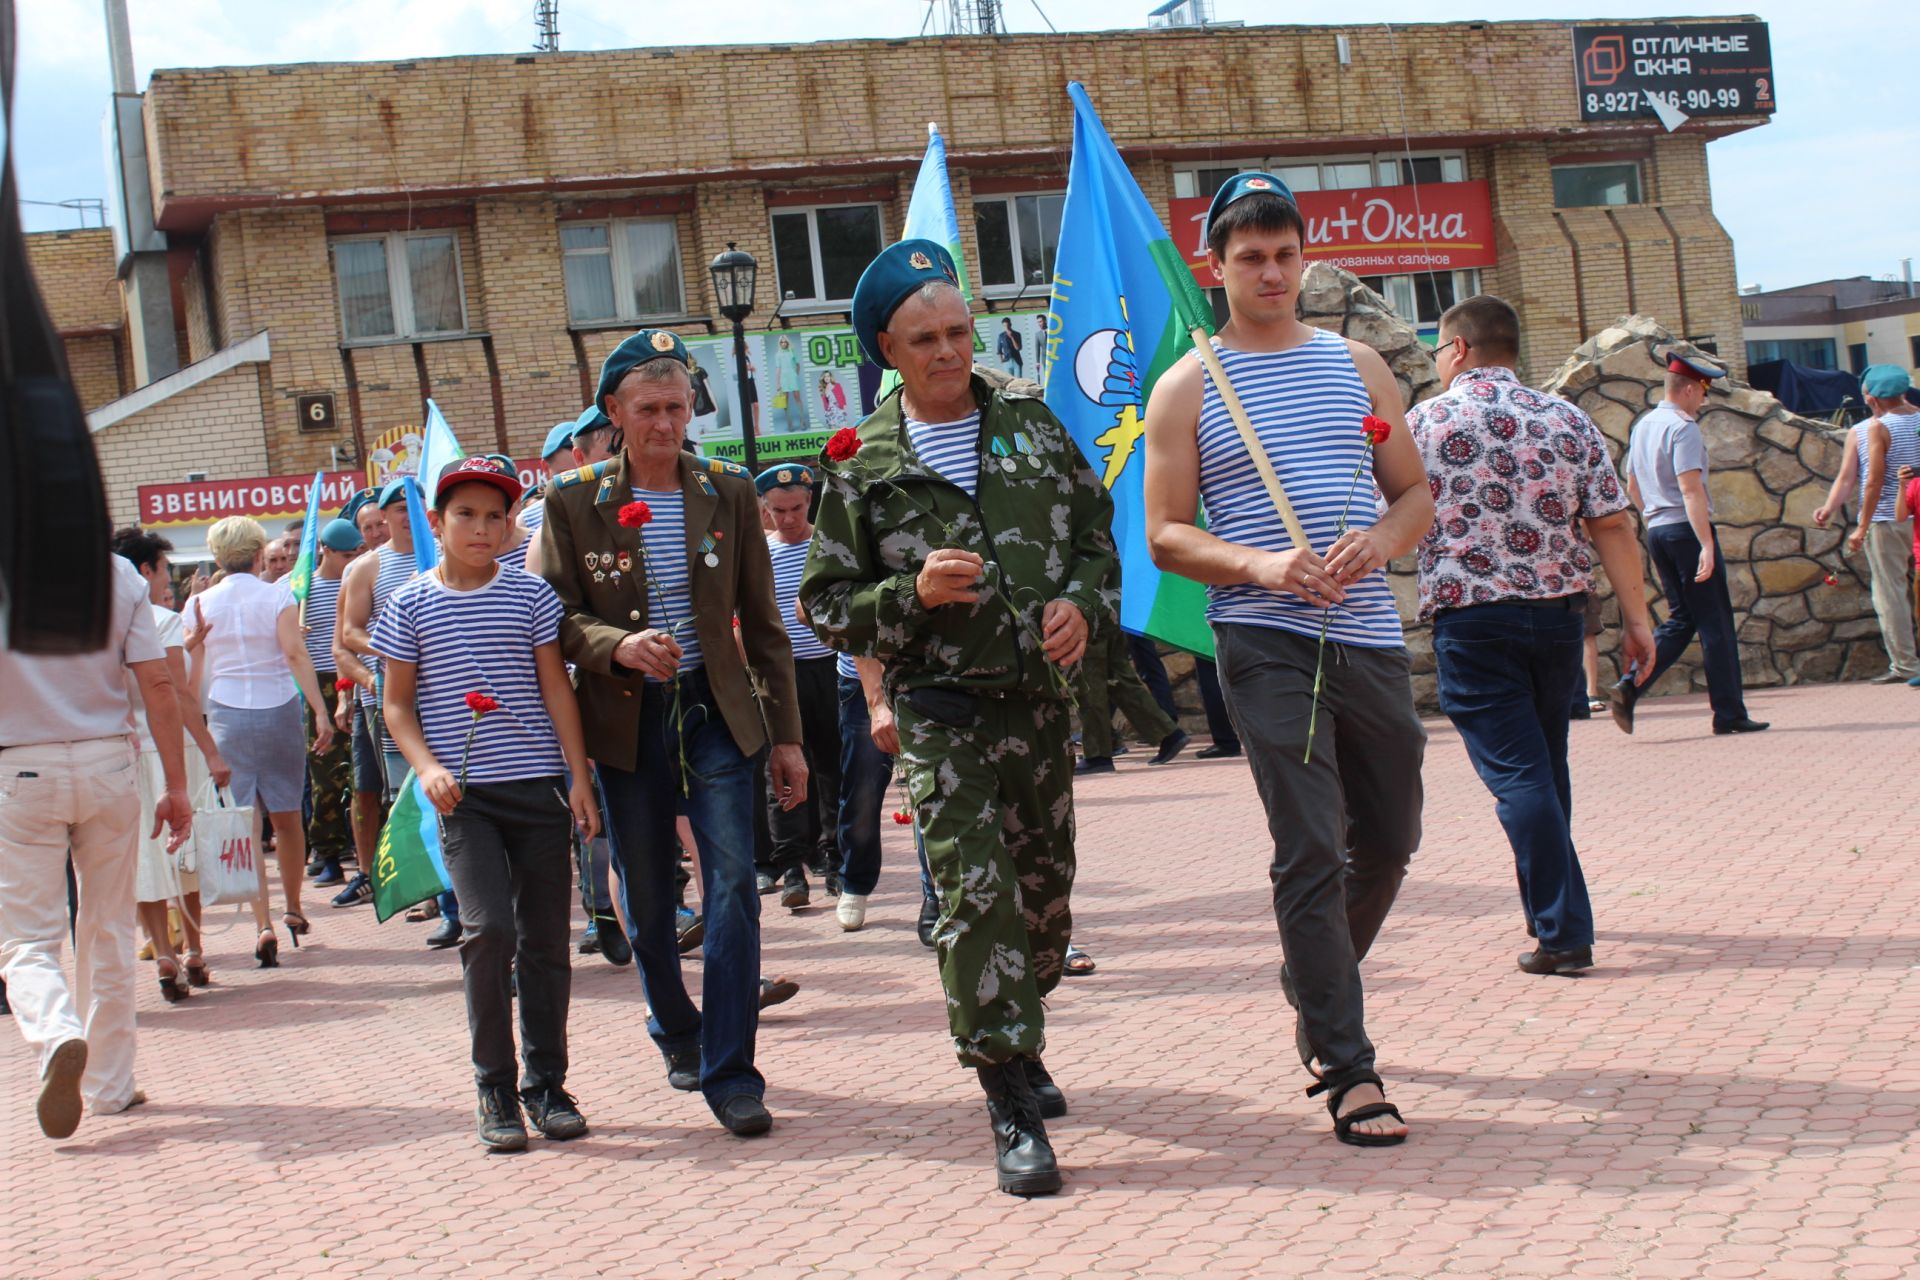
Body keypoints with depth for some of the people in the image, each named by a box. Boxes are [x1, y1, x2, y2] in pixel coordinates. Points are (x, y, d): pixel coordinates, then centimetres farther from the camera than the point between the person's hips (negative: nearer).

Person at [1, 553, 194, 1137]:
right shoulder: (117, 573, 0)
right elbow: (157, 683, -3)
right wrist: (176, 787, 2)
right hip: (107, 766, 3)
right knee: (108, 935, 15)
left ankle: (58, 1037, -27)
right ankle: (109, 1084, 22)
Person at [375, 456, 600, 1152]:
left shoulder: (531, 595, 6)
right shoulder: (411, 605, 3)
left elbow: (556, 688, 8)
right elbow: (397, 703, 8)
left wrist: (579, 775, 2)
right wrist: (428, 767, -8)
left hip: (538, 786, 2)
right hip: (463, 795, -2)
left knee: (545, 941, 5)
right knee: (489, 929, -16)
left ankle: (546, 1084, 19)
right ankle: (494, 1089, -1)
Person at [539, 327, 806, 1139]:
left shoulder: (729, 493, 4)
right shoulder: (574, 502, -1)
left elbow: (762, 624, 7)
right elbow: (556, 616, -2)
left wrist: (786, 736, 5)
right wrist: (617, 646, -23)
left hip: (716, 712, 0)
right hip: (625, 721, 0)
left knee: (733, 881, -11)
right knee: (647, 902, 10)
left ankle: (730, 1074, -7)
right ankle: (677, 1034, 35)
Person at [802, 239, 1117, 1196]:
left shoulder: (1031, 424, 8)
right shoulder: (861, 463, -1)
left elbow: (1097, 532, 15)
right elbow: (827, 606, 0)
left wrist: (1081, 603, -5)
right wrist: (911, 592, -18)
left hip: (1041, 699, 4)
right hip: (941, 712, -4)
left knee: (1045, 891, 14)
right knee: (976, 896, -14)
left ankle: (1017, 1041, 38)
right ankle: (1014, 1108, -9)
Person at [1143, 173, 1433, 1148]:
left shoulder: (1356, 365, 13)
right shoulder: (1188, 390, 3)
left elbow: (1417, 493, 14)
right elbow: (1166, 535, -1)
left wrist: (1379, 539, -9)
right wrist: (1263, 565, -18)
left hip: (1370, 635, 5)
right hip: (1266, 643, -5)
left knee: (1388, 843, 15)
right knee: (1311, 854, -9)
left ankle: (1311, 986, 40)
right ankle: (1346, 1070, -4)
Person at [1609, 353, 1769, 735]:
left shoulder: (1642, 426, 14)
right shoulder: (1683, 428, -13)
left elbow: (1633, 486, 22)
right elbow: (1691, 490, -22)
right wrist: (1706, 545, -26)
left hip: (1656, 531, 8)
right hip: (1687, 530, -8)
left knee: (1681, 620, 13)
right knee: (1715, 622, 0)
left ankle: (1628, 687, -4)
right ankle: (1729, 713, 4)